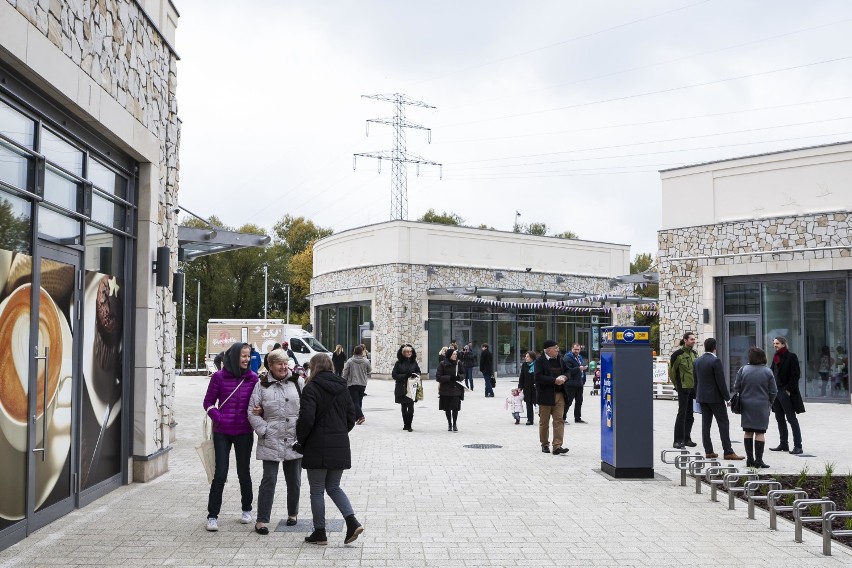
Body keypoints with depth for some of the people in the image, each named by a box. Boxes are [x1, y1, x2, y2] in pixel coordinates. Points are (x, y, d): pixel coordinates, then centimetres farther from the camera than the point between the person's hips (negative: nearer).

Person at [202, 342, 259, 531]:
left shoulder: (252, 378, 0)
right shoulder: (219, 377, -5)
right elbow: (208, 403, 2)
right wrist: (218, 418, -12)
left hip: (244, 433, 2)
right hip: (222, 432, -2)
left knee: (244, 473, 11)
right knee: (220, 474, -3)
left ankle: (247, 510, 30)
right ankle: (212, 516, 8)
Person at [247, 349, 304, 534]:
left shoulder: (298, 382, 3)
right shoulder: (261, 385, 1)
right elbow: (252, 412, 0)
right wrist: (264, 431, -8)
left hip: (295, 440, 2)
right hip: (271, 442, -2)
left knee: (294, 480, 13)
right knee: (269, 480, -3)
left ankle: (292, 514, 33)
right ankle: (262, 520, 5)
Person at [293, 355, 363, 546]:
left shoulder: (312, 388, -10)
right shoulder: (342, 388, 10)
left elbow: (306, 418, -18)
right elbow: (351, 417, 11)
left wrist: (301, 441, -3)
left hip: (318, 449, -6)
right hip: (340, 447, 6)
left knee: (317, 491, 7)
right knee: (334, 487, 17)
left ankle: (320, 533, 13)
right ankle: (352, 522, 1)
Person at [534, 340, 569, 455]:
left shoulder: (560, 359, 10)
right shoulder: (540, 361, -8)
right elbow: (538, 377, -17)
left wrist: (564, 377, -3)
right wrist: (554, 380, -21)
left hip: (559, 394, 4)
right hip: (545, 396, -4)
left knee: (559, 420, -4)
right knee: (544, 422, 8)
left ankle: (557, 446, -5)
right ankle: (545, 445, 21)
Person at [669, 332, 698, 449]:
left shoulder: (693, 353, 10)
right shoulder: (678, 354, -10)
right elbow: (671, 370, -5)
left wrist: (697, 385, 14)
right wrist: (677, 385, 1)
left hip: (693, 388, 7)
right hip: (683, 388, -7)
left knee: (690, 415, 10)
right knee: (682, 414, -6)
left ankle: (687, 439, 20)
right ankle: (678, 440, -2)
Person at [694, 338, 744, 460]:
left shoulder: (697, 361, 7)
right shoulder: (715, 361, -14)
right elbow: (721, 381, -15)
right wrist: (727, 397, -9)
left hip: (702, 397, 7)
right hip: (715, 397, -7)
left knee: (706, 424, 7)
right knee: (723, 424, -3)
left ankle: (708, 451, 8)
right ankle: (728, 452, -5)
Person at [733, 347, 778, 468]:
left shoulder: (743, 370, -4)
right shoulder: (767, 372, -6)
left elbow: (736, 388, 0)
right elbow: (773, 391, -1)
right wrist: (769, 403, 15)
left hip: (746, 405, 2)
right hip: (762, 406, -2)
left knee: (748, 432, 9)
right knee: (760, 432, 1)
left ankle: (749, 458, 12)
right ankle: (758, 460, -1)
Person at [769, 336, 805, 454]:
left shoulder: (791, 356, -8)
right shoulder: (776, 357, 13)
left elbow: (796, 374, -13)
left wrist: (788, 390, -16)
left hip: (787, 392, -8)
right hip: (776, 391, 8)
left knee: (792, 419, -6)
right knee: (780, 419, 12)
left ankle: (797, 446, -3)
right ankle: (784, 444, 19)